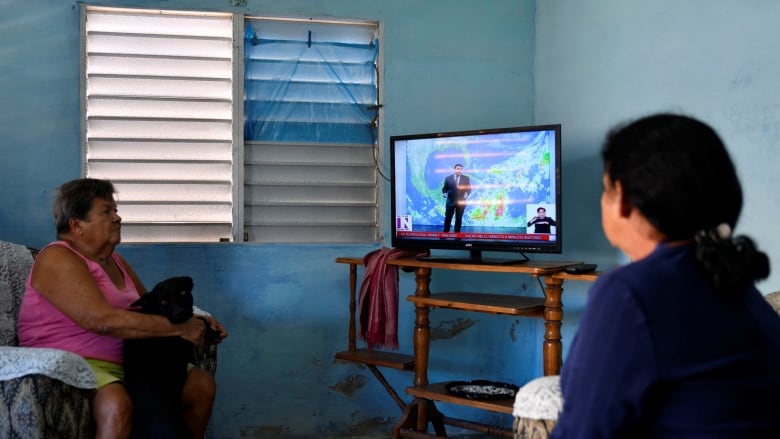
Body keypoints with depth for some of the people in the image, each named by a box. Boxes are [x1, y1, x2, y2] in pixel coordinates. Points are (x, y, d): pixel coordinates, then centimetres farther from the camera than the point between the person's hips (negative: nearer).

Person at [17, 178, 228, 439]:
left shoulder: (114, 261, 17)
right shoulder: (58, 260, -12)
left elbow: (150, 310, 22)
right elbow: (102, 321, -25)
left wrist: (194, 323, 2)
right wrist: (178, 329, -23)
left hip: (126, 360, 9)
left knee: (202, 384, -3)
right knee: (116, 405, -37)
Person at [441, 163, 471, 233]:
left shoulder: (466, 178, 5)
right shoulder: (448, 178, 3)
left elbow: (469, 188, 4)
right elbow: (445, 188, 5)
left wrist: (466, 194, -15)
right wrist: (444, 193, -15)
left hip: (461, 201, 0)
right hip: (450, 201, 0)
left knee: (459, 218, 5)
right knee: (448, 218, 2)